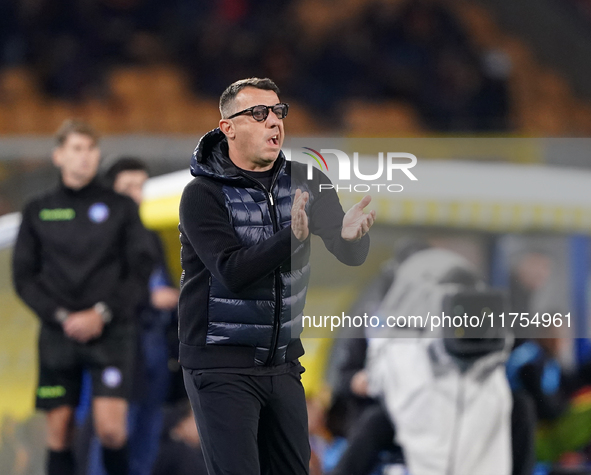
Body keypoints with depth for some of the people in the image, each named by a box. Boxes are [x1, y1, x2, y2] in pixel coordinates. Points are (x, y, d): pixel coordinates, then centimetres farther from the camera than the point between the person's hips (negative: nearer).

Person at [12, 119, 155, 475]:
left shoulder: (121, 208, 5)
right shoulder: (38, 212, 8)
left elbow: (142, 271, 2)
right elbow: (24, 276, 6)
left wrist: (102, 314, -10)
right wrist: (61, 316, -8)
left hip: (111, 332, -2)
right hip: (58, 335, 2)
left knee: (111, 427, -14)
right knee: (59, 431, 0)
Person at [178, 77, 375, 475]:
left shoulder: (303, 182, 4)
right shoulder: (204, 193, -11)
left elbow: (352, 256, -2)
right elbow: (232, 271, -23)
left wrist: (351, 234, -26)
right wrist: (293, 237, -37)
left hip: (282, 363, 5)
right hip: (222, 366, -5)